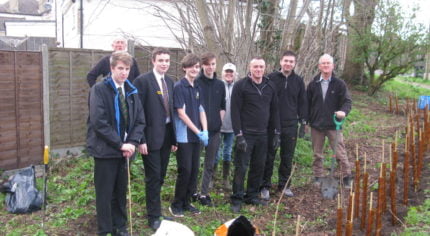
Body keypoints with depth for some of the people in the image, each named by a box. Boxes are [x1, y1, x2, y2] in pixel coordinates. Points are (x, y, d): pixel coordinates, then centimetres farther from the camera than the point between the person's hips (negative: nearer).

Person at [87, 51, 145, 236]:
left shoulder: (131, 91, 8)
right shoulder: (99, 89, -10)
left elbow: (140, 120, 8)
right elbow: (99, 122, -18)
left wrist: (132, 142, -7)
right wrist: (119, 144, -17)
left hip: (125, 149, 5)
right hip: (105, 149, -5)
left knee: (121, 191, 14)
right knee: (105, 193, 5)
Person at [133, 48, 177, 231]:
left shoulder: (170, 82, 11)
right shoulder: (143, 80, -10)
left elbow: (171, 110, 13)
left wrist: (174, 138, 11)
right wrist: (141, 139, -17)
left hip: (167, 135, 6)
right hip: (151, 136, -6)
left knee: (160, 176, 14)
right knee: (153, 177, 0)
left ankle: (155, 208, 29)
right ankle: (154, 217, 12)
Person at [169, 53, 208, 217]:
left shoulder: (197, 88, 11)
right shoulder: (179, 87, -9)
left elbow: (201, 110, 11)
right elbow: (181, 113, -13)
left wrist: (205, 131, -5)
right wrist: (198, 132, -13)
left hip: (196, 136, 6)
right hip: (183, 136, -6)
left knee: (194, 170, 8)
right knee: (185, 170, -4)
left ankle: (186, 202, 22)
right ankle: (176, 205, 12)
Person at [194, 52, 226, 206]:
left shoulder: (220, 85, 9)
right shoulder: (195, 83, -5)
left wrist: (219, 122, 5)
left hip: (214, 130, 4)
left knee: (210, 164, 10)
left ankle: (204, 193, 20)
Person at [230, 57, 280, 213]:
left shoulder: (270, 87, 9)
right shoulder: (241, 86, -6)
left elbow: (274, 111, 14)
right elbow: (235, 111, -10)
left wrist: (276, 133, 10)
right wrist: (239, 135, -15)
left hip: (262, 135, 5)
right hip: (246, 134, -5)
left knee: (259, 167, 10)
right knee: (241, 167, -2)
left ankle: (252, 196, 24)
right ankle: (237, 199, 9)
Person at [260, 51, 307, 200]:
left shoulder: (298, 81, 6)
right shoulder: (271, 78, -3)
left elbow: (302, 102, 10)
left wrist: (303, 121, 6)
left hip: (290, 126, 3)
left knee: (287, 157, 11)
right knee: (269, 157, 4)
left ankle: (284, 185, 26)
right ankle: (265, 186, 16)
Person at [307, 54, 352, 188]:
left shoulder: (339, 84, -2)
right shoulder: (313, 84, 4)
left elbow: (347, 101, -6)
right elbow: (308, 104, 8)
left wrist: (343, 111, -27)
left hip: (333, 125, -2)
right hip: (316, 126, 2)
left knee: (340, 152, 0)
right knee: (317, 154, 12)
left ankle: (347, 177, 15)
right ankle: (318, 177, 26)